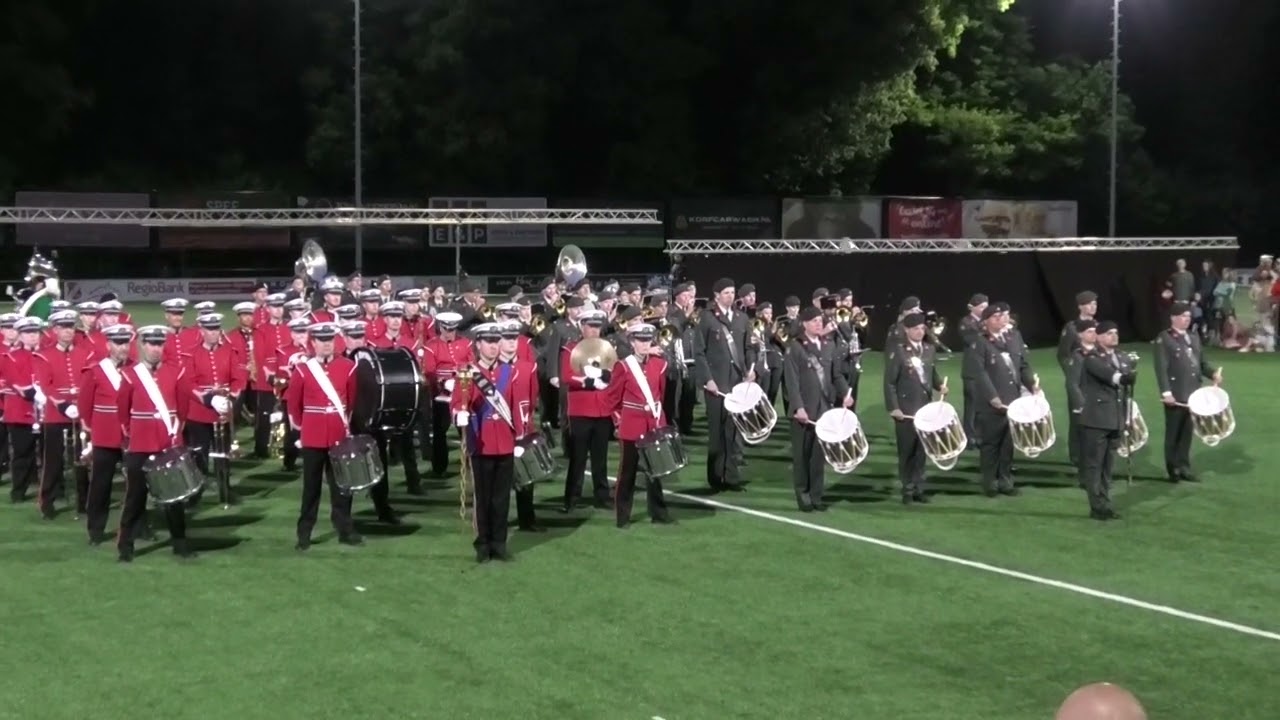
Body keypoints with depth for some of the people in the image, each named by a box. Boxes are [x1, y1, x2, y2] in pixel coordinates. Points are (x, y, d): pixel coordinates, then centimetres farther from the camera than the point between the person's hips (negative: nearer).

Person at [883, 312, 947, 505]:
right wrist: (893, 407, -15)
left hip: (925, 407, 5)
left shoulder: (930, 349, 8)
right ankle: (908, 490, 11)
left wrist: (940, 385, -4)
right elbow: (890, 383, -10)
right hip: (905, 409, -5)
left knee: (921, 450, 10)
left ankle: (919, 488, 18)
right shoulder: (897, 352, -9)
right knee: (907, 451, 2)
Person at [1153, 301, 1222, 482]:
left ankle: (1184, 467, 17)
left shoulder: (1194, 338, 16)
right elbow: (1161, 368, -14)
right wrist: (1166, 392, -21)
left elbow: (1202, 363, 18)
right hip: (1175, 396, -6)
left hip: (1192, 394, 6)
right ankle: (1174, 469, 11)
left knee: (1187, 432, 10)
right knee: (1173, 433, 3)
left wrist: (1214, 373, -3)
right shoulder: (1164, 339, -7)